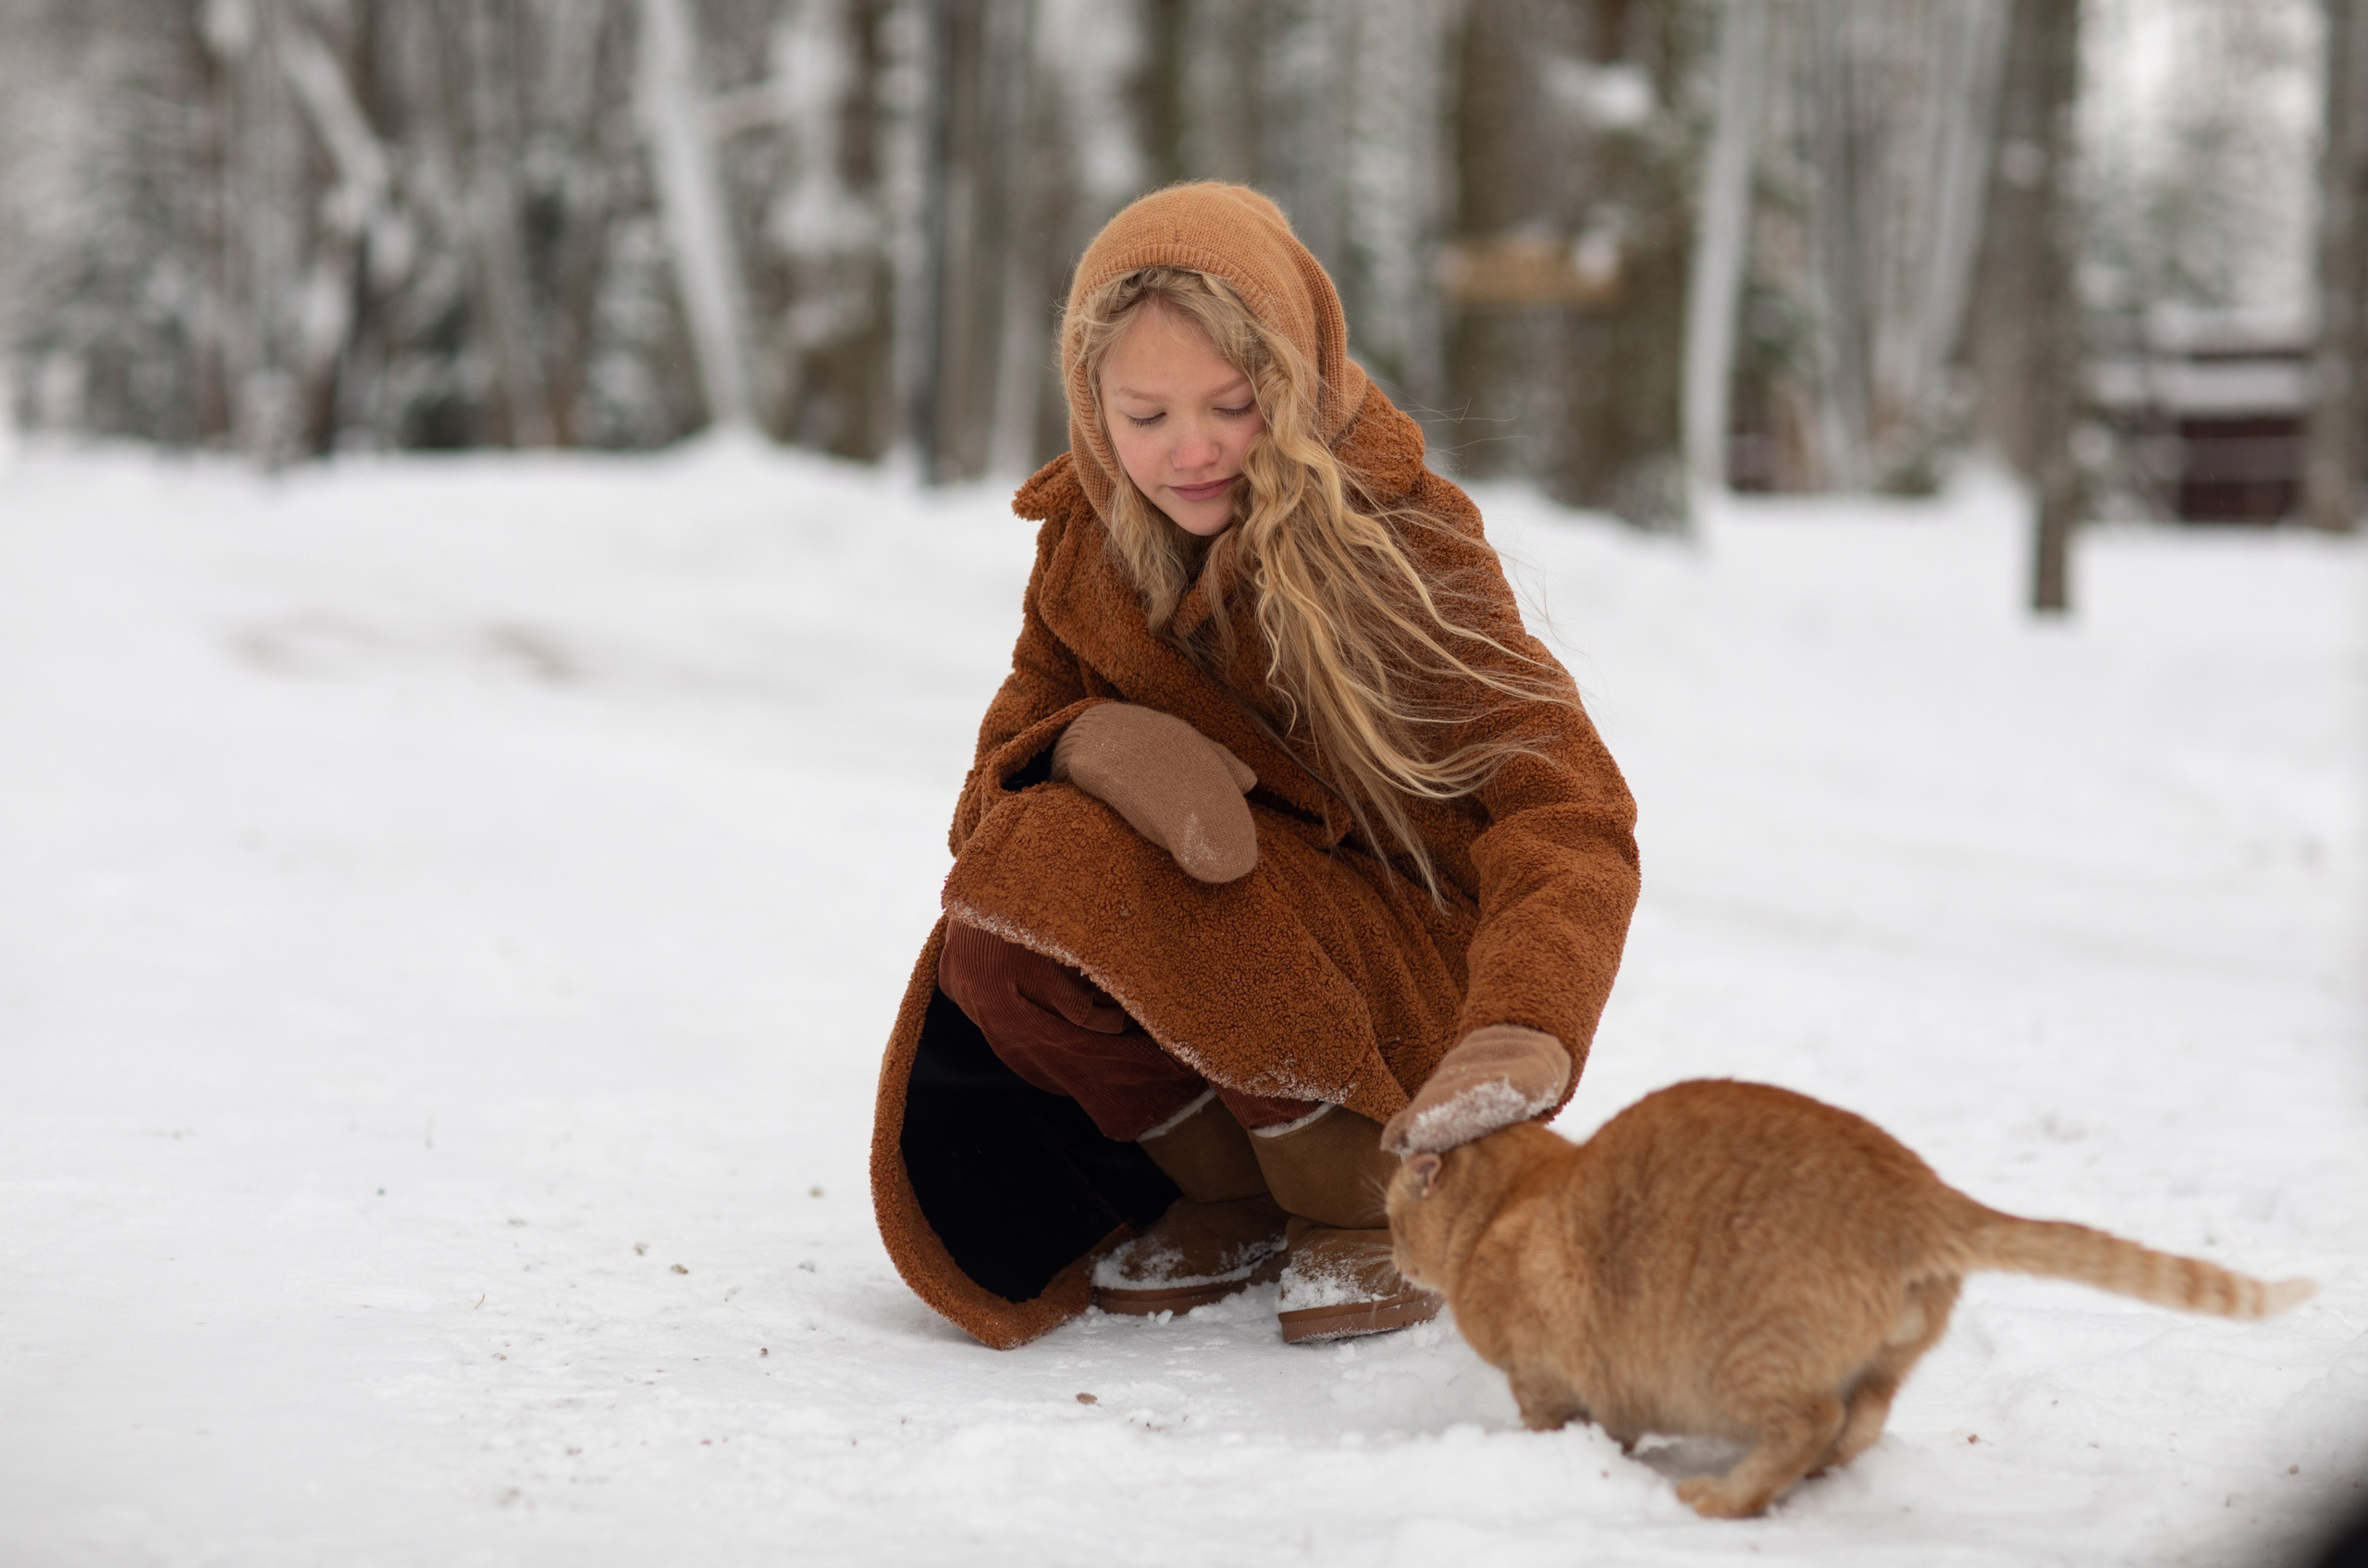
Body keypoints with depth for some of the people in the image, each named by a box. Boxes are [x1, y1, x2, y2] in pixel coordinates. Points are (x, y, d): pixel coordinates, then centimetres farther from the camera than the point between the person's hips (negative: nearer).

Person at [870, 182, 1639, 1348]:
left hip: (1416, 1000, -4)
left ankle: (1369, 1209, -11)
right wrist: (1091, 743, -30)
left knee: (1072, 869, -29)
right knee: (995, 943, -25)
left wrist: (1523, 1029, -48)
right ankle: (1231, 1197, -1)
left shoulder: (1399, 535, -16)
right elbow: (994, 783, -3)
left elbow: (1566, 803, -27)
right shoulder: (1085, 545, 1)